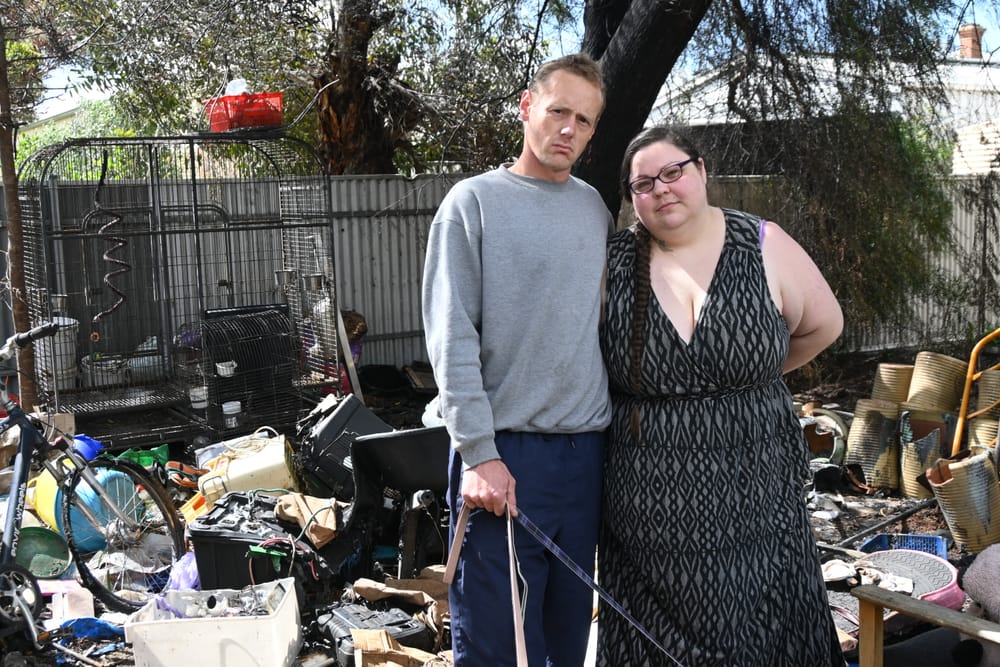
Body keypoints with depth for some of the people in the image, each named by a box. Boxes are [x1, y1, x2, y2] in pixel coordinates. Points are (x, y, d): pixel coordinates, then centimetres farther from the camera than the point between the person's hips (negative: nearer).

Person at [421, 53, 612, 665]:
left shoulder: (595, 207, 12)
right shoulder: (474, 202, -4)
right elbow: (451, 339, -9)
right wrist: (478, 453, -15)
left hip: (586, 452, 5)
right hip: (505, 452, -5)